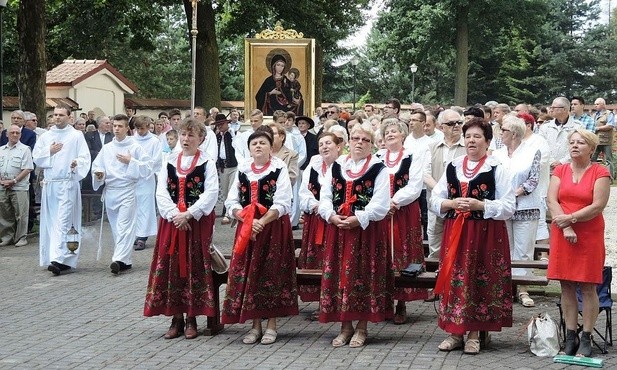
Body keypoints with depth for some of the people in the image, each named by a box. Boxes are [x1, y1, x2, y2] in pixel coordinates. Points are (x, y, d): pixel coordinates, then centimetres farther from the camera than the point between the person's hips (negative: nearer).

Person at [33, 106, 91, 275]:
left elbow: (85, 158, -3)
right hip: (49, 184, 5)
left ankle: (59, 258, -18)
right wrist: (49, 151, -2)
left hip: (68, 183, -5)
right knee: (50, 222, 6)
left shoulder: (77, 136, 2)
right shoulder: (45, 136, 15)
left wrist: (77, 163, -23)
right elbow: (36, 157, 14)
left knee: (63, 222, -12)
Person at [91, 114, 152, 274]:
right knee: (116, 229, 10)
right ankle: (127, 260, 20)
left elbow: (147, 169, -3)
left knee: (123, 227, -14)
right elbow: (96, 165, 13)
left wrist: (130, 162, -13)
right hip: (110, 191, 5)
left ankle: (118, 260, -21)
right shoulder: (106, 148, 11)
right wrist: (99, 174, -8)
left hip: (127, 191, -5)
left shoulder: (135, 147, -1)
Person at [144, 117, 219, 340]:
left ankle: (191, 319, 7)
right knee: (171, 267, 2)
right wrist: (174, 215, -12)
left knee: (195, 267, -1)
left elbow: (210, 194, -10)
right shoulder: (169, 163, 11)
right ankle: (176, 319, 11)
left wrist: (188, 215, -18)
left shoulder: (207, 163, 0)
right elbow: (161, 192, 3)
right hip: (172, 221, 3)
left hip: (197, 222, -3)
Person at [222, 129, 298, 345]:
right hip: (246, 228, 4)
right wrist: (248, 221, -14)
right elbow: (232, 202, 3)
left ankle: (271, 325, 9)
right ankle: (255, 325, 13)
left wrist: (262, 222, -23)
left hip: (274, 228, -4)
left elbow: (282, 204, -11)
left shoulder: (279, 169, -4)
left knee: (272, 274, 0)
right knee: (248, 274, 3)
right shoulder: (242, 170, 8)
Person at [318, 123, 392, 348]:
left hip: (367, 230, -4)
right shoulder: (336, 166, 11)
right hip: (337, 228, 4)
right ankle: (345, 326, 17)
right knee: (339, 275, 5)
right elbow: (325, 196, 8)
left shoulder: (378, 168, -2)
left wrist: (358, 218, -19)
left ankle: (362, 327, 12)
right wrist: (331, 216, -10)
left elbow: (380, 203, -10)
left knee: (364, 276, 0)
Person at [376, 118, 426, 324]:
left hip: (405, 213, -3)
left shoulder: (413, 158, 3)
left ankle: (401, 305, 4)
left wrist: (394, 202, -15)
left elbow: (414, 187, -7)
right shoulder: (377, 158, 12)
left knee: (403, 255, -2)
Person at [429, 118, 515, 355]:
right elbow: (435, 201, 11)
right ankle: (455, 332, 12)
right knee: (454, 279, 2)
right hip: (455, 233, 4)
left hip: (485, 233, -3)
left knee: (480, 281, -1)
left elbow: (508, 207, -7)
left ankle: (474, 334, 9)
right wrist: (452, 204, -8)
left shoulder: (496, 169, -2)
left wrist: (479, 205, -16)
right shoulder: (452, 167, 10)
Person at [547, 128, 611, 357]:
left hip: (590, 235, -3)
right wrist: (566, 228, -13)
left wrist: (571, 218, -15)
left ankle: (586, 339, 5)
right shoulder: (560, 171, 9)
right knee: (567, 286, 5)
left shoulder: (600, 173, -1)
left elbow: (598, 205, -10)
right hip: (562, 235, 3)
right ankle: (570, 336, 12)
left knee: (588, 287, 0)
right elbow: (552, 201, -1)